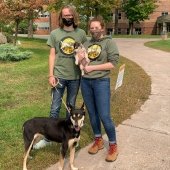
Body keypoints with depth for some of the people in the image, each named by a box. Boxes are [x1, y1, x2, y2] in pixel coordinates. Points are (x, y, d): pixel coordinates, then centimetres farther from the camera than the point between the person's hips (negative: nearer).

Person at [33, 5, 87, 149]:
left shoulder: (81, 33, 2)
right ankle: (48, 137, 15)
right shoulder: (55, 33, 1)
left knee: (71, 107, 13)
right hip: (59, 76, -1)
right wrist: (51, 75, -5)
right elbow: (52, 55, 1)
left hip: (75, 77, 1)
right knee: (55, 108, 3)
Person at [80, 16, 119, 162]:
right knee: (92, 113, 12)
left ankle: (113, 146, 12)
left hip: (101, 82, -5)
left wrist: (92, 67, -14)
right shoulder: (86, 43, 11)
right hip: (85, 82, 5)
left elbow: (113, 63, -12)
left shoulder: (109, 42, -3)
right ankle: (98, 141, 29)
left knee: (104, 116, -6)